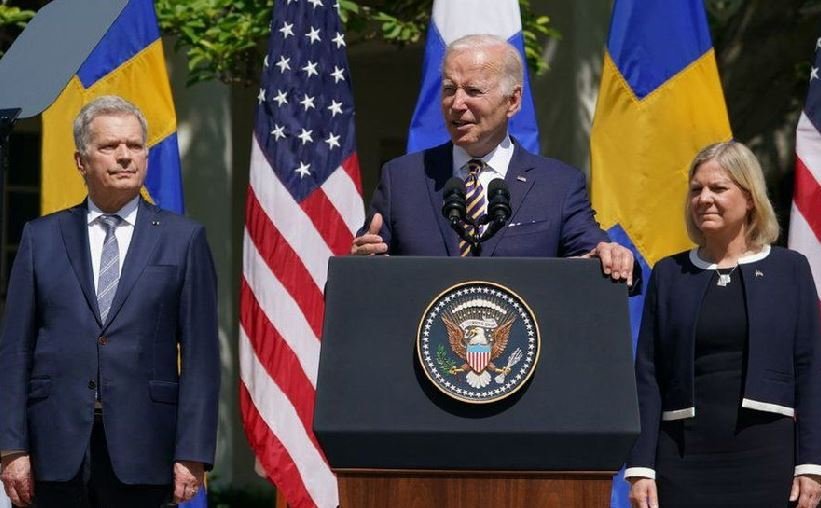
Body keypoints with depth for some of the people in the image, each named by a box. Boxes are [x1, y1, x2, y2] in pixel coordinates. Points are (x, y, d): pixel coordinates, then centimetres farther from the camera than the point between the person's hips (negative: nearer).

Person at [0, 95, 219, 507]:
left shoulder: (182, 239, 7)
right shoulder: (42, 237, 11)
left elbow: (200, 354, 2)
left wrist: (193, 455, -6)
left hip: (141, 449, -1)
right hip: (58, 448, 1)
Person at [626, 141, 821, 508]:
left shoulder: (789, 270, 5)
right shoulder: (669, 274, 9)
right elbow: (647, 376, 7)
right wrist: (640, 467, -1)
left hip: (765, 453, -1)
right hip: (684, 453, 1)